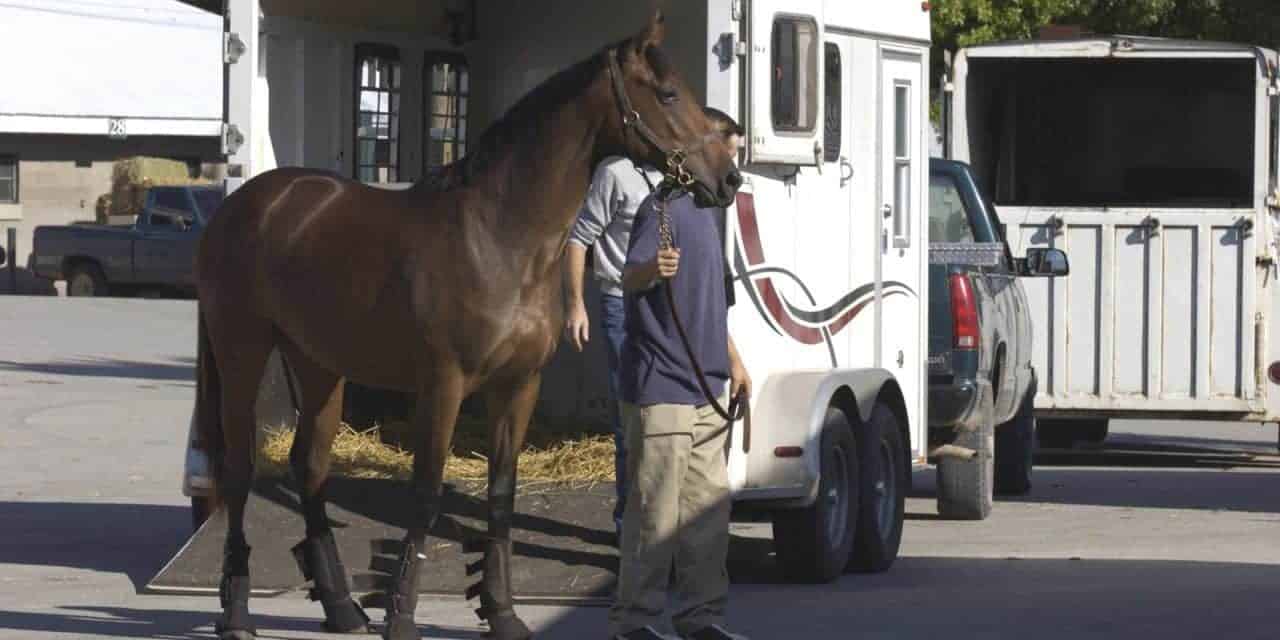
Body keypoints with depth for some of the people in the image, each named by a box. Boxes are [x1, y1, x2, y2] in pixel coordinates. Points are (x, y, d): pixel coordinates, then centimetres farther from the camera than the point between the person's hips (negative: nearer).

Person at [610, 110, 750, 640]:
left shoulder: (706, 212, 17)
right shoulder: (665, 208, -12)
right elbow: (629, 278, -25)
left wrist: (732, 358, 27)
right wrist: (653, 269, -47)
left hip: (706, 388, 9)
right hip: (661, 386, -9)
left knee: (709, 505, 12)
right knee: (656, 510, -7)